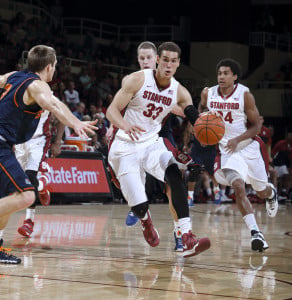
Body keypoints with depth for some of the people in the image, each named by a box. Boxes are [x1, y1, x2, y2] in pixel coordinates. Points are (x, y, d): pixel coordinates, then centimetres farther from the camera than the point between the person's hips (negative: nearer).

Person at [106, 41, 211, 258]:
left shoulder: (179, 92, -2)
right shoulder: (138, 80, -14)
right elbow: (112, 110, -15)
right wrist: (125, 126, -37)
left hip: (152, 143, 3)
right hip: (125, 147, -3)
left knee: (175, 176, -27)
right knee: (139, 205, -11)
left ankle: (188, 239, -32)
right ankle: (145, 220, 30)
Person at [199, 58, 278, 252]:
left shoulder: (245, 94, -14)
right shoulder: (208, 94, -6)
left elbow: (257, 126, -10)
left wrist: (238, 140, -24)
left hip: (247, 146, 0)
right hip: (226, 149, 0)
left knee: (262, 192, 15)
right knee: (238, 188, -22)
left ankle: (271, 193, 55)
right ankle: (255, 233, -22)